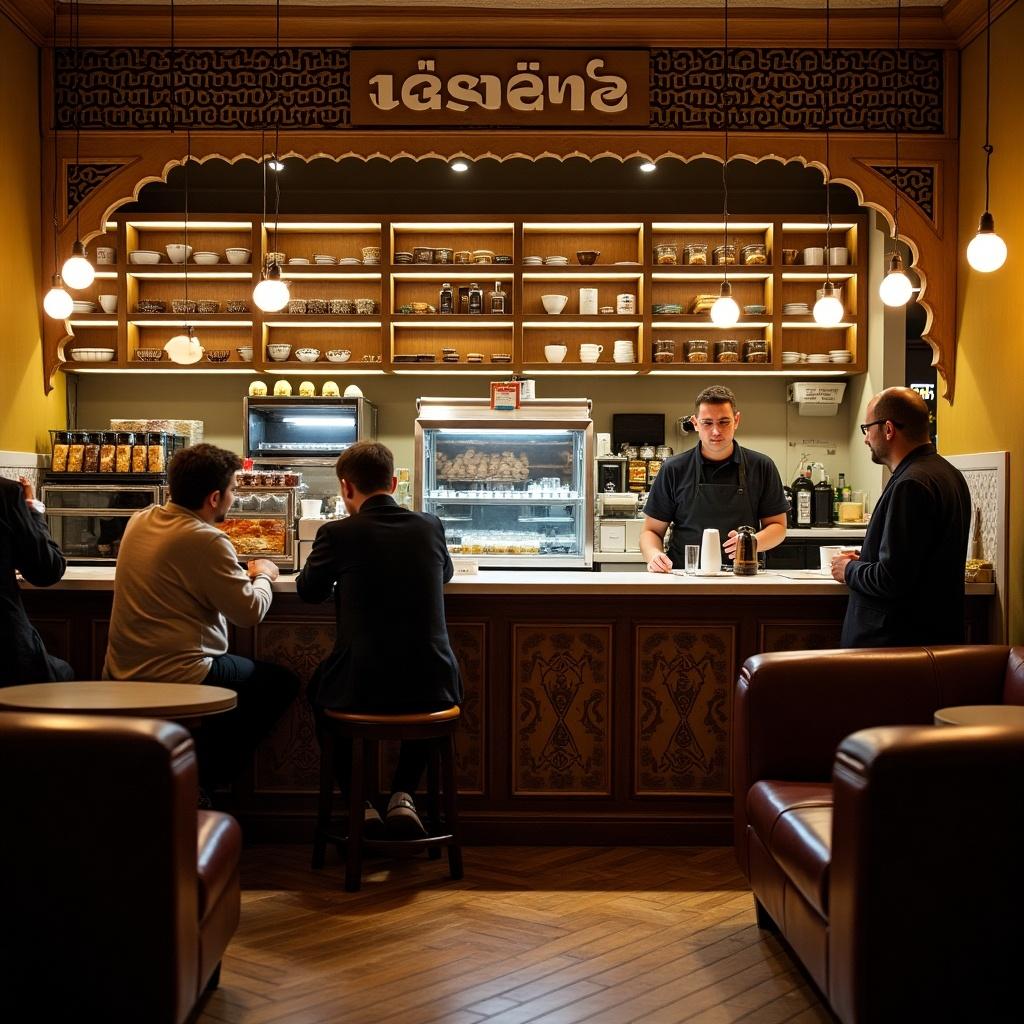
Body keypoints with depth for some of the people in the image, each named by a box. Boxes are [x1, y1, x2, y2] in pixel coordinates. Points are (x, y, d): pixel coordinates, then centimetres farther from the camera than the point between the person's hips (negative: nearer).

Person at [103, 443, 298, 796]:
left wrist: (240, 574, 18)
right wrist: (263, 576, 7)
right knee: (282, 682, 10)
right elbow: (251, 611, -14)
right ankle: (203, 778, 9)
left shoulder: (138, 521, 5)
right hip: (175, 677, -9)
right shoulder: (206, 540, -19)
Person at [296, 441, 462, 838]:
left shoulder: (337, 533, -7)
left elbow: (308, 591, 12)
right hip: (432, 686, 2)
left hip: (362, 687, -2)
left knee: (319, 687, 32)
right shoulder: (430, 526, 2)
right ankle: (403, 796, 23)